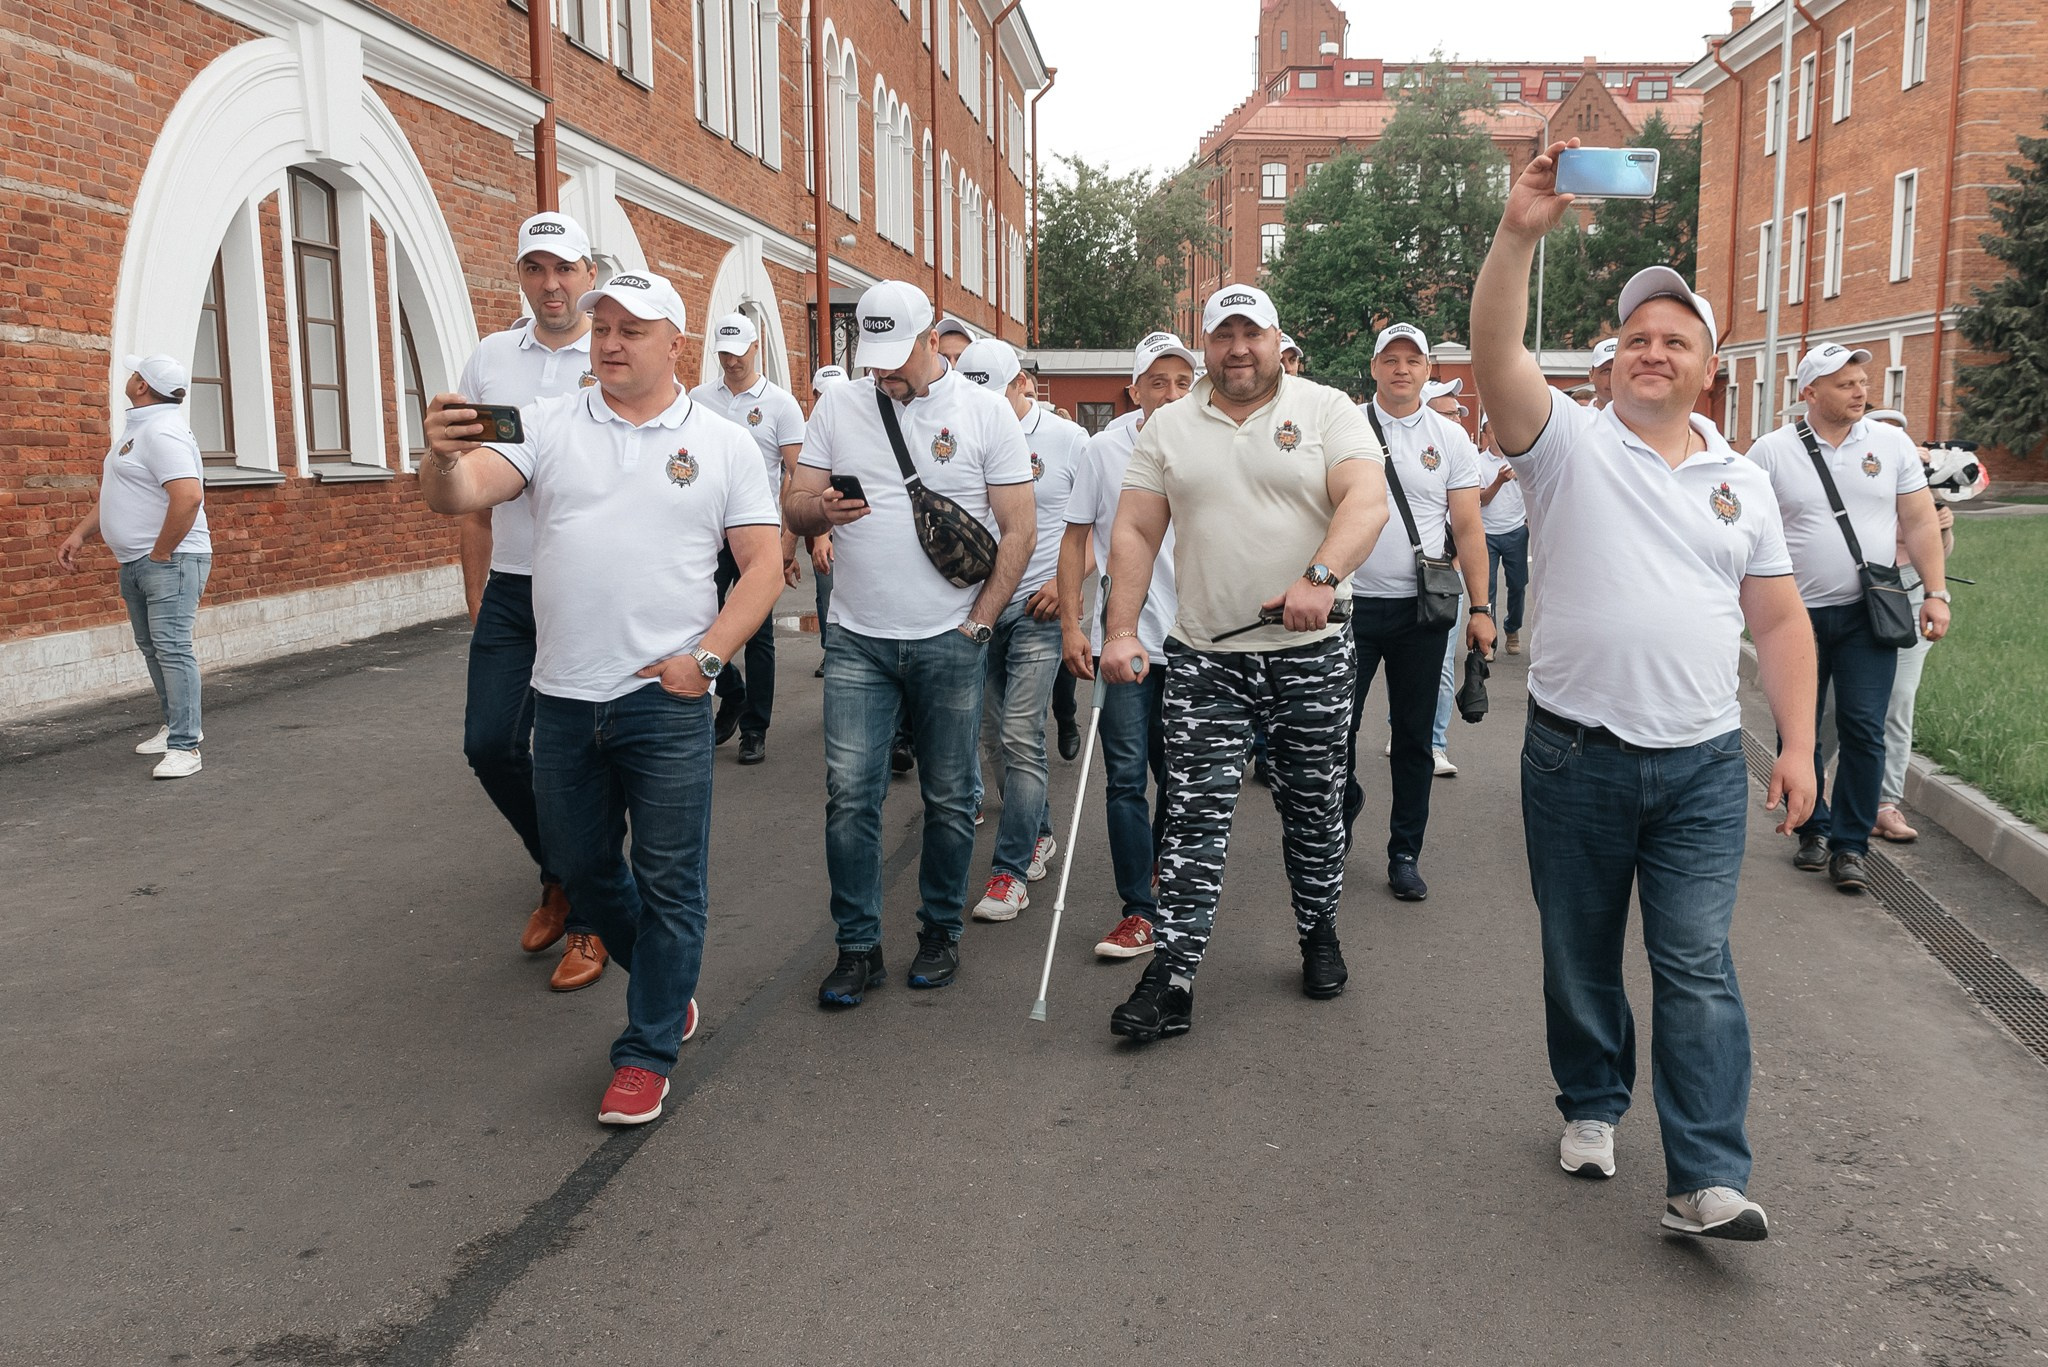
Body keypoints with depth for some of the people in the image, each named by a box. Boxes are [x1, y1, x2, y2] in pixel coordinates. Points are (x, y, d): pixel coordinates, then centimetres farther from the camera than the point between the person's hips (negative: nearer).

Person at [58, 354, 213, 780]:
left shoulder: (162, 432, -18)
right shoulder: (138, 427, 16)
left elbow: (189, 496, -31)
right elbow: (115, 492, 25)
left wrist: (161, 553, -21)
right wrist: (80, 534, 15)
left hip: (170, 561, -11)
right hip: (134, 563, 11)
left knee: (172, 648, -14)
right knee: (152, 647, 17)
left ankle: (184, 747, -15)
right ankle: (178, 726, 29)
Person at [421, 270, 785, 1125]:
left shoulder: (724, 444, 3)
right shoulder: (547, 426, 6)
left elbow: (762, 565, 1)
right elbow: (459, 498, -7)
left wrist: (707, 657, -10)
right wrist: (443, 456, -30)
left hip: (666, 702, -3)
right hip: (563, 698, 3)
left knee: (669, 882, 2)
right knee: (579, 865, 16)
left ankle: (647, 1053, 17)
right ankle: (666, 983, 39)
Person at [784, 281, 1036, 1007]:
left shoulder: (986, 412, 1)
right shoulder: (837, 406, 8)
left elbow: (1018, 530, 0)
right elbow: (795, 505, 8)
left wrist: (977, 625, -5)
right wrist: (820, 510, -17)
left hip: (949, 643, -1)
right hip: (857, 640, 2)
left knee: (949, 798, 6)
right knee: (850, 793, -2)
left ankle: (940, 932, 24)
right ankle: (857, 946, 10)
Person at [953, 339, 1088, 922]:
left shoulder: (1068, 441, -3)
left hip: (1038, 610, -4)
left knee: (1020, 737, -8)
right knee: (996, 734, 11)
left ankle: (1011, 870, -1)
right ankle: (1038, 833, 31)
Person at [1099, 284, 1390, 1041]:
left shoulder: (1327, 411, 1)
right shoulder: (1169, 427, 9)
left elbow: (1367, 500, -13)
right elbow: (1135, 532, 6)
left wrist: (1321, 578, -29)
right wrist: (1120, 630, -4)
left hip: (1309, 652, -1)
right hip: (1204, 657, 1)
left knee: (1313, 807, 11)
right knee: (1195, 816, -2)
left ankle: (1319, 936, 32)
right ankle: (1172, 976, 1)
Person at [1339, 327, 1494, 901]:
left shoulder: (1451, 437, 5)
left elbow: (1468, 528, 4)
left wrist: (1481, 606, -2)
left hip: (1421, 608, 1)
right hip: (1352, 602, -1)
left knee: (1414, 736, 7)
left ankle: (1405, 854, 19)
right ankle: (1345, 800, 35)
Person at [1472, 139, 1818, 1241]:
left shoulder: (1742, 485, 11)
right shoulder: (1568, 443, -1)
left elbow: (1780, 621, 12)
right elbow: (1494, 354, -19)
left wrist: (1799, 744, 4)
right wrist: (1520, 232, -31)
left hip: (1702, 765, 2)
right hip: (1576, 756, -1)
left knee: (1698, 968, -2)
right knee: (1579, 955, 12)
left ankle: (1707, 1180, 2)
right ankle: (1591, 1106, 33)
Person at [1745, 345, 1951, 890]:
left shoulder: (1892, 444, 4)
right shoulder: (1771, 451, -2)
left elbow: (1921, 523, 6)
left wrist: (1936, 593, -1)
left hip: (1868, 614, 1)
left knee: (1863, 731, -3)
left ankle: (1850, 844, 7)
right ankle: (1813, 829, 25)